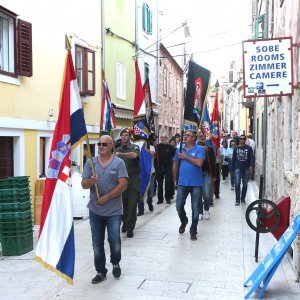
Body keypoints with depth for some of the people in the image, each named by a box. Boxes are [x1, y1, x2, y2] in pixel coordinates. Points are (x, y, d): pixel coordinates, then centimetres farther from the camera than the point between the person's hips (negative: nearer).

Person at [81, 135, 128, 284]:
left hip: (114, 211, -2)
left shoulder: (118, 163, -2)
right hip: (95, 210, 3)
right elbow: (83, 184, 3)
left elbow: (123, 185, -9)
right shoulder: (90, 162, 6)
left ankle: (115, 263, 24)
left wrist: (106, 197, -11)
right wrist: (91, 181, -20)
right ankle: (100, 272, 22)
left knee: (114, 240, -5)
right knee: (97, 244, 7)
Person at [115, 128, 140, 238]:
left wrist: (120, 154, -36)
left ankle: (130, 228, 2)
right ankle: (125, 223, 25)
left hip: (133, 180, -3)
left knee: (132, 205, -4)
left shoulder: (134, 147, 1)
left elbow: (134, 155, -23)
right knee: (123, 204, 6)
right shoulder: (117, 149, 14)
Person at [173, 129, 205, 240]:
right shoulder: (179, 150, 8)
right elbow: (175, 165, 15)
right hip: (182, 183, 3)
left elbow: (199, 163, -20)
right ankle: (183, 222, 34)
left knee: (195, 209, 4)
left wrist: (185, 157, -13)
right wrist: (175, 180, 14)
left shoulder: (200, 149, -6)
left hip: (196, 184, -3)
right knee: (179, 206, 5)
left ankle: (193, 231, 18)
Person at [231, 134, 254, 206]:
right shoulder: (236, 148, 7)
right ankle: (237, 200, -5)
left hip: (246, 168, 0)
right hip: (237, 168, 0)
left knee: (245, 184, 7)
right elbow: (233, 158, 9)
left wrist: (251, 165, -21)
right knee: (237, 184, -9)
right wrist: (232, 168, 7)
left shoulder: (249, 148, 2)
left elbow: (251, 157, -6)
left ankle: (243, 199, 19)